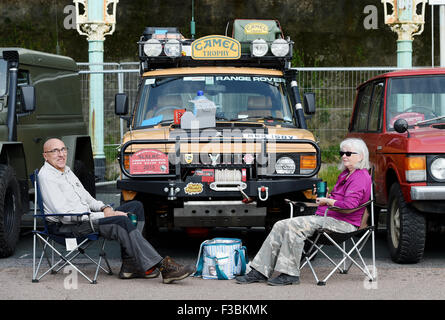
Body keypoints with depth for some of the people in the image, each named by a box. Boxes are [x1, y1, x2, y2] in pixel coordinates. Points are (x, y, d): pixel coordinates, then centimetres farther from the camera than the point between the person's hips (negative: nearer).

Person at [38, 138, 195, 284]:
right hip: (66, 227, -10)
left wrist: (104, 208, 0)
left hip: (85, 216, 10)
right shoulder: (46, 177, -12)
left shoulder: (66, 171, 19)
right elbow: (65, 214, -20)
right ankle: (163, 266, -32)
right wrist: (103, 216, -17)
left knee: (136, 206, 0)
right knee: (122, 221, -29)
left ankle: (130, 265, -10)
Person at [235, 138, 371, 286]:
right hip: (324, 217, 10)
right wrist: (324, 197, 13)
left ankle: (290, 274, -20)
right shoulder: (345, 174, 22)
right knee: (280, 226, -5)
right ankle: (260, 271, -8)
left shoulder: (361, 177, -10)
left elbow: (349, 205, -23)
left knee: (293, 226, -25)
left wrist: (327, 201, -8)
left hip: (343, 223, -10)